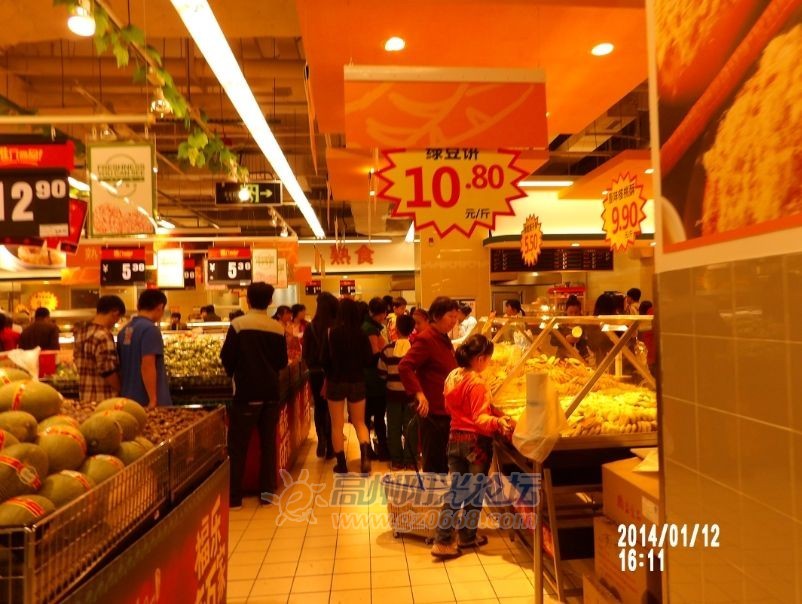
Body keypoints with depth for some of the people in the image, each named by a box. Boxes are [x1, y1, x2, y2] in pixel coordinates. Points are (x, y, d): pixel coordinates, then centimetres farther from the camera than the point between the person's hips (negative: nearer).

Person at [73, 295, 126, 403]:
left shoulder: (81, 331, 8)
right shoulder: (103, 336, -20)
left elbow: (81, 364, 16)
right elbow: (108, 371, -21)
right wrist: (121, 391, -6)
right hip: (104, 399, -9)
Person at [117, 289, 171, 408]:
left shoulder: (124, 330, 10)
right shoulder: (150, 329, -16)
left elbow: (121, 365, 16)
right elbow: (147, 366, -23)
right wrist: (153, 399, -21)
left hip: (128, 399, 8)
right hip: (146, 400, -8)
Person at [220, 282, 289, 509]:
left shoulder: (239, 324, -9)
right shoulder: (278, 328, -1)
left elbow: (226, 358, -7)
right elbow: (283, 362, 5)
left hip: (246, 392, -3)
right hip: (271, 393, 3)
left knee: (238, 445, 6)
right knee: (268, 442, 13)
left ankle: (234, 496, 10)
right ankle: (267, 491, 17)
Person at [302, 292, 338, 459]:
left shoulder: (311, 327, -7)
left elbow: (305, 352, -3)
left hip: (316, 372, 1)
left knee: (319, 408, 15)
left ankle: (321, 442, 14)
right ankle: (330, 445, 12)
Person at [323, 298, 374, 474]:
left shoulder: (332, 332, -12)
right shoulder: (361, 333, -8)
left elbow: (325, 359, -7)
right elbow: (369, 360, -3)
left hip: (336, 381, -1)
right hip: (357, 382, 2)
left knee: (337, 424, 11)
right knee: (359, 422, 15)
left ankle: (341, 464, 14)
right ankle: (365, 456, -5)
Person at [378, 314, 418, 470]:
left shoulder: (388, 349, -9)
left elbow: (382, 373, -6)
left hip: (393, 393, 0)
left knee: (394, 428, 12)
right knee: (410, 428, 11)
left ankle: (396, 460, 16)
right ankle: (410, 459, 14)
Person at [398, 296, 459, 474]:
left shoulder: (443, 338, 12)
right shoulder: (425, 339, -17)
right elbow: (404, 367, -26)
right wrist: (419, 393, -32)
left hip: (445, 409, 9)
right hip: (433, 412, -9)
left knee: (444, 461, 19)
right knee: (433, 462, 2)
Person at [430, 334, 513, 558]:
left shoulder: (452, 377, 3)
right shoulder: (477, 383, -20)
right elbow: (480, 418, -25)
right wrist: (497, 421, -42)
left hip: (454, 438, 7)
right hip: (475, 440, -7)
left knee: (455, 491, 12)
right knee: (475, 491, 12)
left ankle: (443, 540, 9)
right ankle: (467, 536, 26)